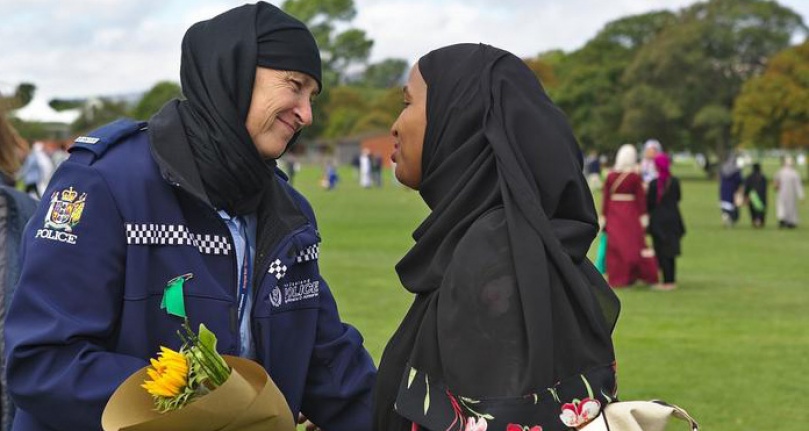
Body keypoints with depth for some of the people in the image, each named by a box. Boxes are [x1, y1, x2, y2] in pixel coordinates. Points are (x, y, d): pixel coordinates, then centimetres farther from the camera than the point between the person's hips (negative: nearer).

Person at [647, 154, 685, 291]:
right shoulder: (675, 182, -3)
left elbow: (649, 203, -11)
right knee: (671, 252, 13)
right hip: (673, 218, 4)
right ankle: (672, 281, 16)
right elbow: (678, 198, 9)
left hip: (658, 220, -4)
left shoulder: (654, 183, -15)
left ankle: (667, 281, -1)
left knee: (662, 253, 1)